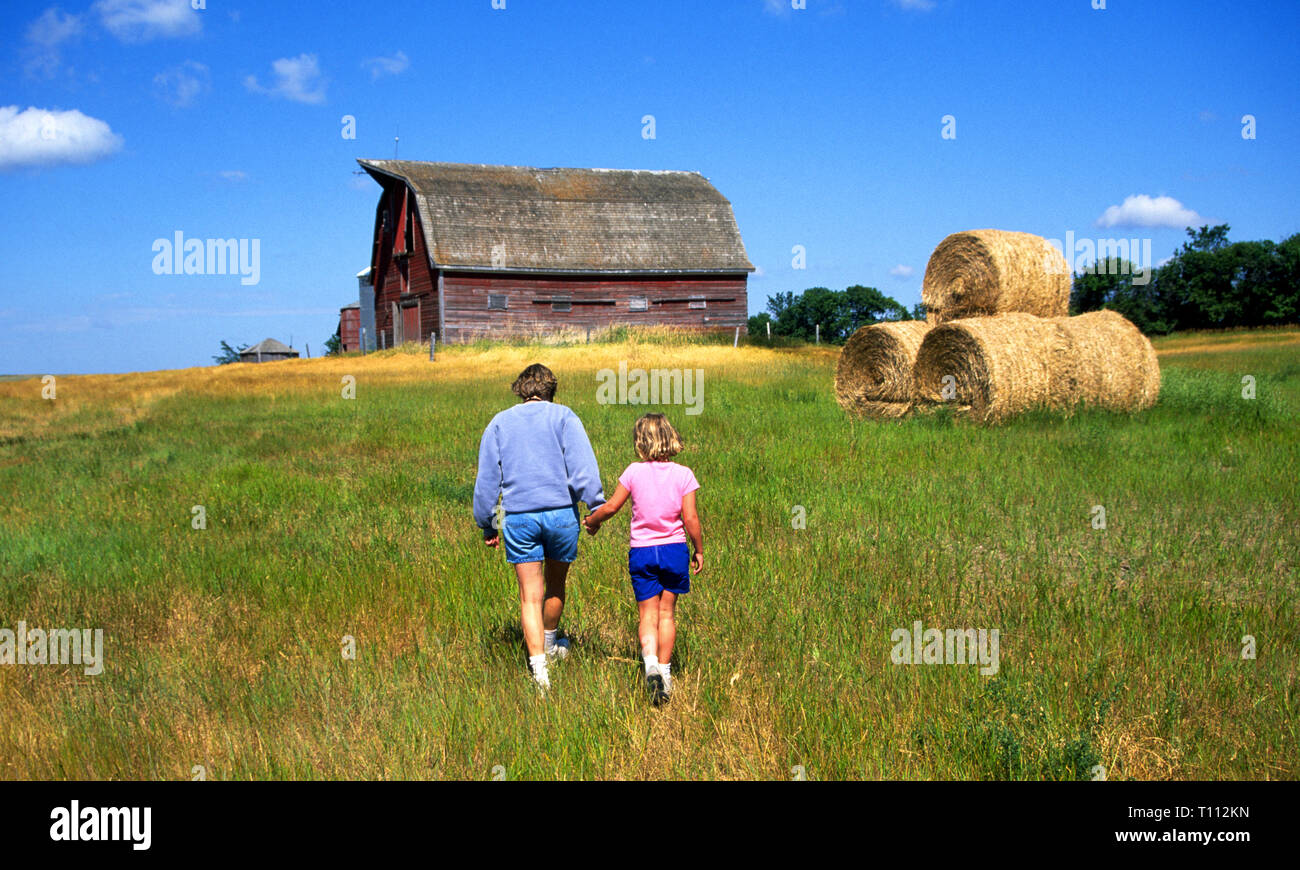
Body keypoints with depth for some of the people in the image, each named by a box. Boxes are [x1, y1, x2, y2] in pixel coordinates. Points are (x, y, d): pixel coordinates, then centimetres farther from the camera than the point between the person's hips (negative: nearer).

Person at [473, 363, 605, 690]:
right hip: (561, 512, -1)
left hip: (518, 517, 1)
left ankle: (538, 664, -10)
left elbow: (486, 478, 10)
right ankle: (550, 643, 41)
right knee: (555, 584, 20)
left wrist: (488, 526, 15)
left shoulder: (499, 422, 12)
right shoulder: (563, 416, 4)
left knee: (530, 596, 2)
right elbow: (582, 464, -9)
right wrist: (596, 504, -11)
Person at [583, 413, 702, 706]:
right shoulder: (683, 474, -6)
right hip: (674, 549, 1)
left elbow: (612, 506, 2)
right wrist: (699, 550, 6)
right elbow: (691, 519, -7)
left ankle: (651, 663, -17)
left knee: (648, 614, 5)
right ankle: (664, 669, 13)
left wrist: (591, 521, 21)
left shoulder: (634, 472, -6)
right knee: (667, 613, 12)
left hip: (642, 551, 0)